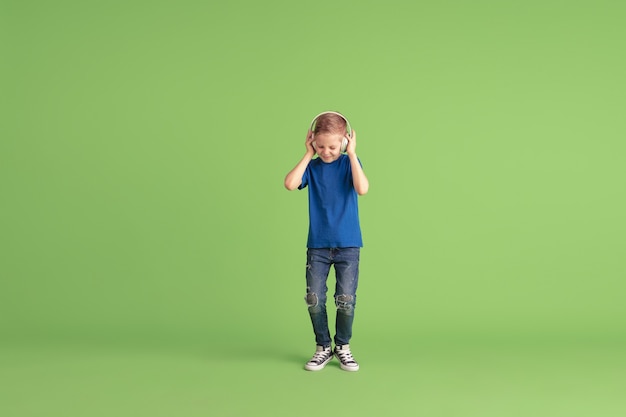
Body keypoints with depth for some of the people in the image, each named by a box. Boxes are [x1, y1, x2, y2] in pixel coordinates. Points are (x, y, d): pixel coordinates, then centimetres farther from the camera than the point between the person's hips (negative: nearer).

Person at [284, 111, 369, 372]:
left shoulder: (349, 163, -1)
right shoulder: (312, 166, 2)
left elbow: (362, 189, -20)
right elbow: (290, 184, -18)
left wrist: (351, 154, -15)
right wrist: (308, 154, -10)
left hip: (348, 245, -1)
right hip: (317, 245, 1)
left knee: (346, 299, 0)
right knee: (314, 299, 0)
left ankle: (343, 347, 21)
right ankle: (323, 348, 19)